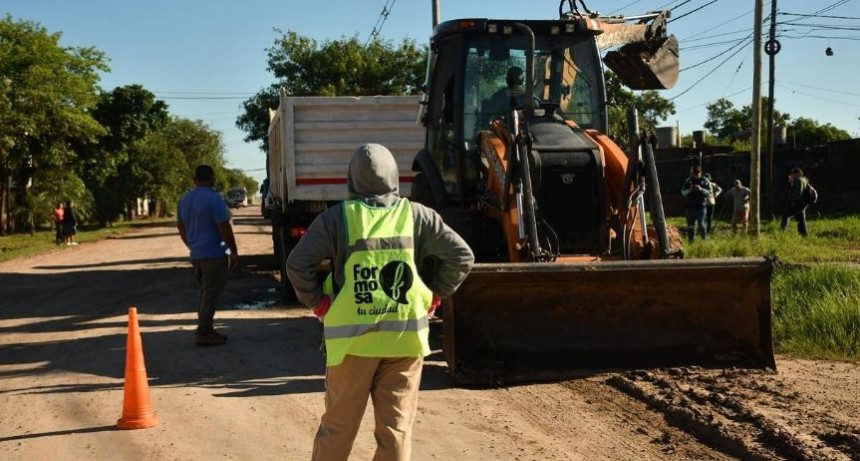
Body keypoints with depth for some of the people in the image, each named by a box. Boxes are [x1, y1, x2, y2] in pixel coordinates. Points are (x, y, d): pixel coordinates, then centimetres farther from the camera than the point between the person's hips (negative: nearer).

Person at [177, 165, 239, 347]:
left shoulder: (184, 200, 11)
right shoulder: (213, 198, -14)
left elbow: (181, 227, 20)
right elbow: (224, 227, -17)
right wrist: (234, 251, -9)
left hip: (196, 254, 8)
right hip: (214, 254, -8)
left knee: (204, 292, 16)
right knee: (211, 294, -4)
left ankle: (205, 330, 19)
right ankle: (203, 333, -6)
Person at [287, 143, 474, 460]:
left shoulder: (338, 218, -3)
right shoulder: (416, 216, 3)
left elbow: (297, 263, -10)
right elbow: (462, 256, 2)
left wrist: (318, 303, 0)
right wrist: (433, 297, 7)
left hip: (354, 337, -1)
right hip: (405, 338, 1)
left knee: (338, 426, 12)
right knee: (396, 428, 8)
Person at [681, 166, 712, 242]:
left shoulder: (705, 181, 1)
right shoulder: (688, 181, 7)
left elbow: (709, 193, -3)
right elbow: (683, 192, 7)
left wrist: (701, 189, -19)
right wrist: (689, 190, -13)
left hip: (701, 207, -2)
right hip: (690, 207, 2)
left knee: (701, 224, -4)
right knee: (690, 225, 7)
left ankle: (704, 240, 6)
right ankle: (691, 240, 15)